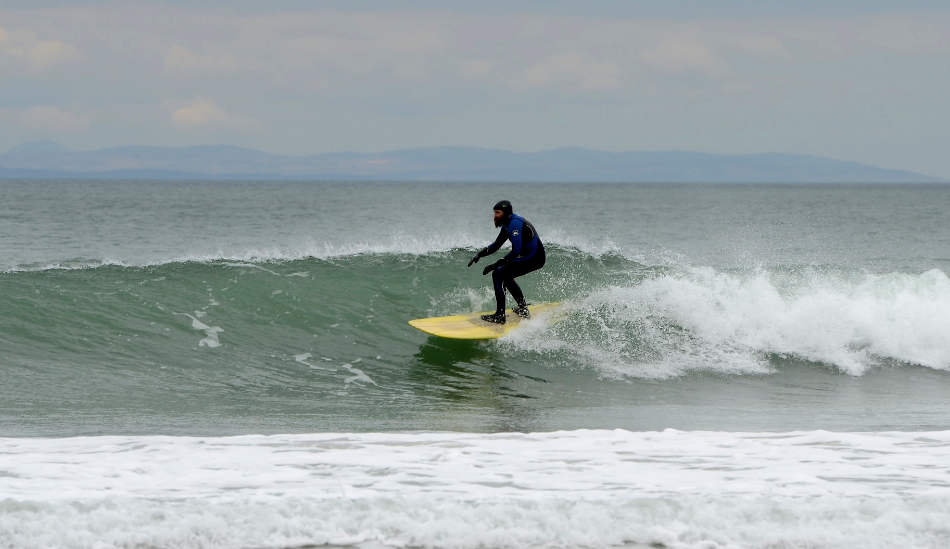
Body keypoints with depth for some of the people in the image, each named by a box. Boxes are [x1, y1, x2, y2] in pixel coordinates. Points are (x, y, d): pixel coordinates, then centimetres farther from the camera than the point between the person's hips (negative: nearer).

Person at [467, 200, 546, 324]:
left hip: (534, 258, -10)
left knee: (498, 274, -15)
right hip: (528, 256, 10)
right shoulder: (507, 225, 12)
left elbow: (516, 251, -29)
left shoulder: (514, 224, -21)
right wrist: (480, 254, 4)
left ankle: (500, 316, -16)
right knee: (505, 275, 25)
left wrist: (495, 265, -27)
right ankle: (523, 309, 30)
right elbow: (496, 245, 20)